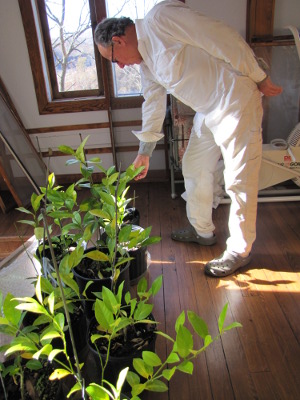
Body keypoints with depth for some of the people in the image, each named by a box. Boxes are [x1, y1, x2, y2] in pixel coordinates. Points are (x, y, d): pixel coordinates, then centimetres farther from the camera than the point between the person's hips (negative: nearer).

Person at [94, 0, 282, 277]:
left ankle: (240, 251, 13)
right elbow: (153, 102, 19)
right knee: (194, 169, 16)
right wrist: (145, 151, 19)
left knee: (238, 181, -3)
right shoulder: (145, 59, 13)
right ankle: (202, 231, 34)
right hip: (207, 111, 9)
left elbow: (225, 39, -17)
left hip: (236, 103, -9)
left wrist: (260, 79, -12)